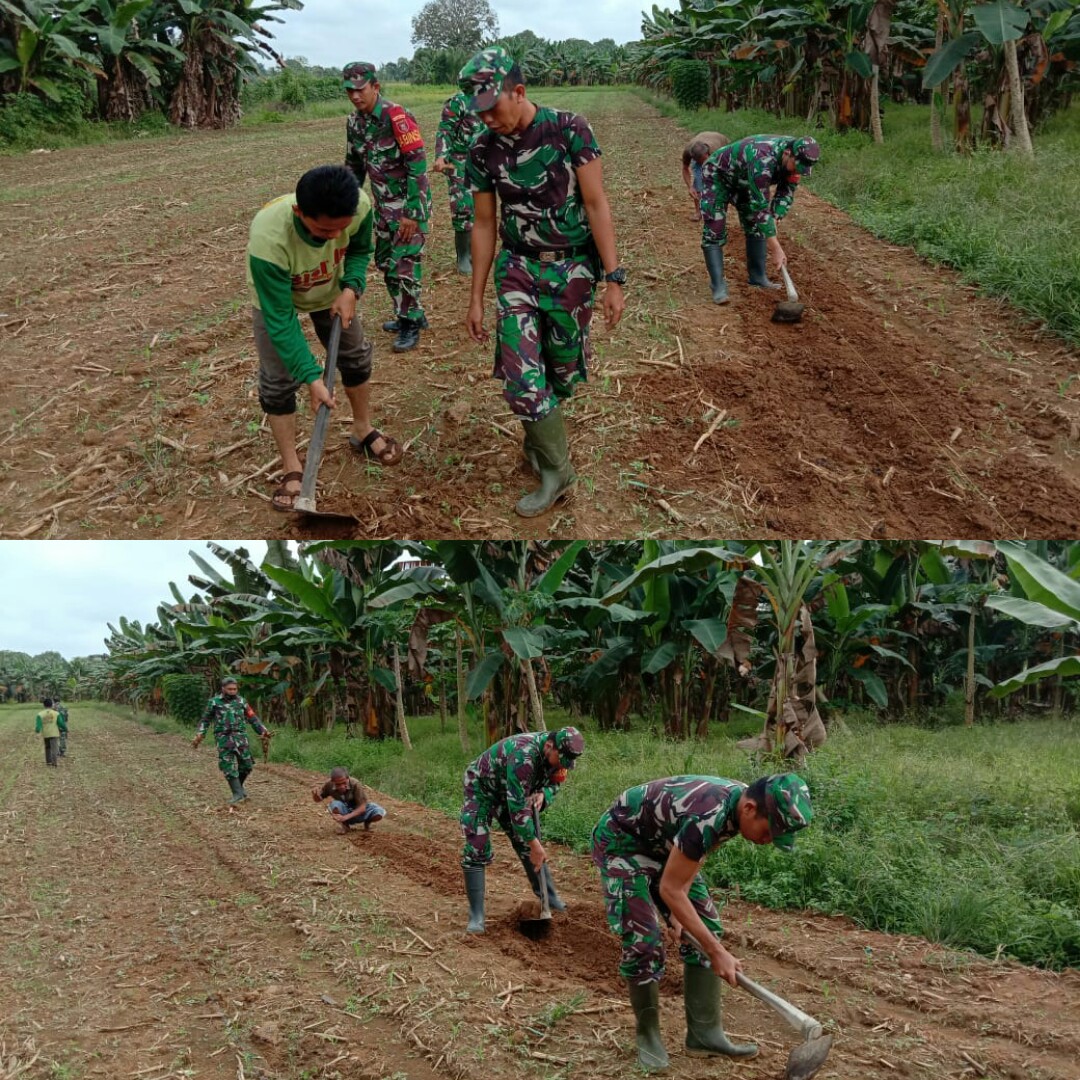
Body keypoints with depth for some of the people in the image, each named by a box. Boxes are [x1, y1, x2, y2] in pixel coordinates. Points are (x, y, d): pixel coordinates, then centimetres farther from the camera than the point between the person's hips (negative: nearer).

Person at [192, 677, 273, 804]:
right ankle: (238, 794, -10)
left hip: (240, 737, 2)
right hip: (224, 738, -2)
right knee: (229, 767, -10)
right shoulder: (214, 702, 4)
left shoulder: (241, 701, 8)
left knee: (246, 765, 2)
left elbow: (253, 718, 12)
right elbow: (205, 720, 12)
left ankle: (238, 787, 27)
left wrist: (263, 732, 5)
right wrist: (199, 735, 0)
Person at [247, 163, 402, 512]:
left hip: (332, 290, 4)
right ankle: (292, 468, 13)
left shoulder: (359, 206, -37)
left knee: (355, 355, 16)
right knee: (277, 381, -3)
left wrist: (351, 289, -27)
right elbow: (281, 320, -38)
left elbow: (360, 249, -10)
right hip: (276, 298, -4)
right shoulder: (268, 238, -47)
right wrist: (312, 378, -40)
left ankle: (363, 430, 42)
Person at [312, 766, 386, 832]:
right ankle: (344, 825, -1)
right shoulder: (329, 785, -21)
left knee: (380, 813, -30)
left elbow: (362, 807, -25)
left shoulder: (355, 784, -29)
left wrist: (346, 817, -38)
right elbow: (318, 799, -3)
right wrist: (315, 793, -28)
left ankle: (367, 823, 8)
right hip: (344, 811, 1)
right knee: (335, 804, -34)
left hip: (358, 812, -1)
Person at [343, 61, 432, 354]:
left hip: (409, 202, -8)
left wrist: (412, 214, -24)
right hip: (383, 204, 8)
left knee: (403, 263, -8)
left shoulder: (396, 116, -20)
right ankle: (408, 314, 28)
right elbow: (354, 166, 16)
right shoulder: (354, 123, 3)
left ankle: (410, 325, 4)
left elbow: (417, 166, -22)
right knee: (385, 261, 14)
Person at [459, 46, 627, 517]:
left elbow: (596, 204, -12)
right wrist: (476, 299, 7)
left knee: (563, 373, 8)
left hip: (573, 268, -2)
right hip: (518, 266, 2)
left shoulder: (569, 129, -13)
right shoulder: (483, 150, -4)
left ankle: (538, 435, 36)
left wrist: (614, 279, -14)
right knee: (520, 377, -9)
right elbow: (484, 224, 5)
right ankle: (555, 470, 7)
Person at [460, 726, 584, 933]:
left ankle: (547, 893, 22)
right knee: (476, 849, -14)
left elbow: (553, 783, 2)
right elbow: (517, 805, -38)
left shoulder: (556, 753, -15)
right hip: (481, 789, -7)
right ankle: (476, 915, -10)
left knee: (527, 842, 7)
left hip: (508, 793, 7)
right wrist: (535, 845, -34)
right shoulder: (523, 755, -40)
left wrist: (543, 794, -22)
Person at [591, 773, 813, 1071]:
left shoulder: (739, 803, -13)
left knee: (706, 927, 2)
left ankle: (704, 1032, 9)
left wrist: (680, 906, -8)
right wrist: (717, 952, -28)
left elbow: (699, 853, 3)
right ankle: (647, 1036, 5)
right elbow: (669, 889, -31)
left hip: (663, 844, 9)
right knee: (644, 941, -15)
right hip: (621, 841, -9)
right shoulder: (707, 817, -39)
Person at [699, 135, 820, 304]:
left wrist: (775, 220, -20)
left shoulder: (796, 158, -19)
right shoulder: (763, 160, -43)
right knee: (714, 231, -15)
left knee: (756, 226, 6)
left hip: (742, 180, 8)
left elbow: (786, 192, -4)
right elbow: (760, 207, -41)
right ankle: (718, 287, -14)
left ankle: (758, 277, 15)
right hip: (717, 175, -8)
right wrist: (776, 249, -40)